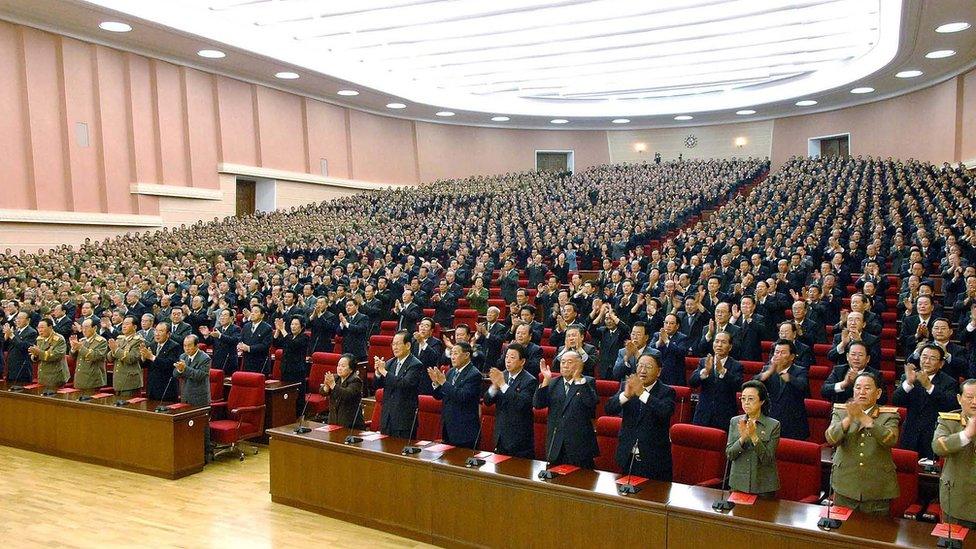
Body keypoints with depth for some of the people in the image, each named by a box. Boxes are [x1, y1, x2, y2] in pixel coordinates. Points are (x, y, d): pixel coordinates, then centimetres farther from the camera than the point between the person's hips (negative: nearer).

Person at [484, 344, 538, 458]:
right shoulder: (501, 375, 5)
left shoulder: (530, 381, -13)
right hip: (500, 437, 6)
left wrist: (503, 384, -31)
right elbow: (487, 401, 1)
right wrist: (494, 386, -20)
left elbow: (522, 404, -28)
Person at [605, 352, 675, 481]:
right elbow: (609, 409, -10)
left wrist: (642, 393, -33)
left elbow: (665, 412, -25)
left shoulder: (666, 392, -5)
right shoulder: (626, 385, 3)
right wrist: (626, 394, -28)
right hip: (627, 457, 3)